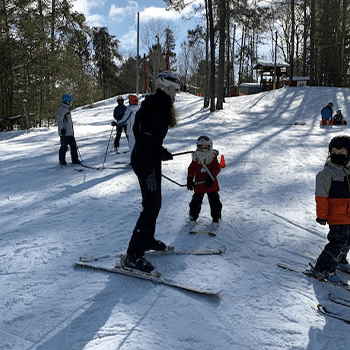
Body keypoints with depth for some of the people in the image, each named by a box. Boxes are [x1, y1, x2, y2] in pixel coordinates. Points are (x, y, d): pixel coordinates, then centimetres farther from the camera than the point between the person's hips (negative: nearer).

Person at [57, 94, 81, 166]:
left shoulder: (67, 109, 19)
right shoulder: (62, 109, -12)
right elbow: (59, 120, -19)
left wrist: (72, 129, 29)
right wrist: (62, 129, -23)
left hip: (70, 132, 9)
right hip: (64, 133, -9)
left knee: (74, 146, 7)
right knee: (64, 147, -2)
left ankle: (75, 160, 13)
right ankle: (62, 161, 9)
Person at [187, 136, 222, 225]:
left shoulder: (213, 157, -2)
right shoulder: (195, 158, 0)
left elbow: (217, 168, -7)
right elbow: (191, 169, 5)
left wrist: (211, 177, -21)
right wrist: (190, 179, -2)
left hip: (211, 184, 0)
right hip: (198, 184, 0)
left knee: (214, 200, 6)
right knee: (196, 200, 7)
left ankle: (216, 217, 21)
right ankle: (193, 216, 24)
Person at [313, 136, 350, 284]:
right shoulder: (326, 173, -12)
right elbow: (321, 196, -14)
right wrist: (322, 215, -16)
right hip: (336, 215, -8)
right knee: (338, 241, -13)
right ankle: (323, 269, -5)